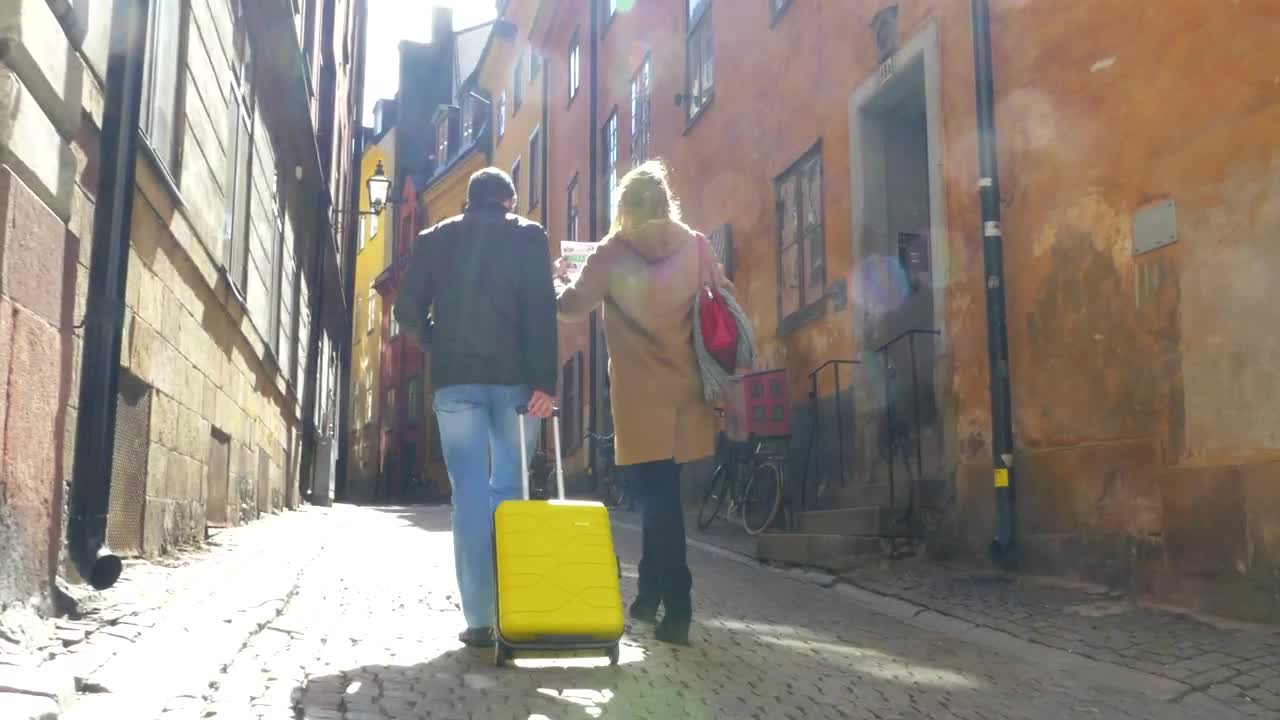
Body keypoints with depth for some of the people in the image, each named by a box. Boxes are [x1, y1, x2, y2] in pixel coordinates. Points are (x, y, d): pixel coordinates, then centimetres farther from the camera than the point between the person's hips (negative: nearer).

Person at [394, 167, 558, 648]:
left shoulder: (434, 240, 13)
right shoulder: (528, 236, 6)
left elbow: (408, 313, 8)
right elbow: (541, 311, -6)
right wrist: (545, 382, -11)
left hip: (456, 378, 1)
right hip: (514, 377, -1)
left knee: (469, 494, 0)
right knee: (508, 490, 10)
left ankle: (480, 618, -5)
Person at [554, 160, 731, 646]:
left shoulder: (613, 253, -4)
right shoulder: (695, 246, 3)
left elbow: (571, 306, 4)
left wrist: (560, 278, 23)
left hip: (640, 393, -3)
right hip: (686, 389, 3)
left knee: (657, 496, 0)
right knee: (659, 494, 16)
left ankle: (677, 610, -1)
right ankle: (651, 595, 23)